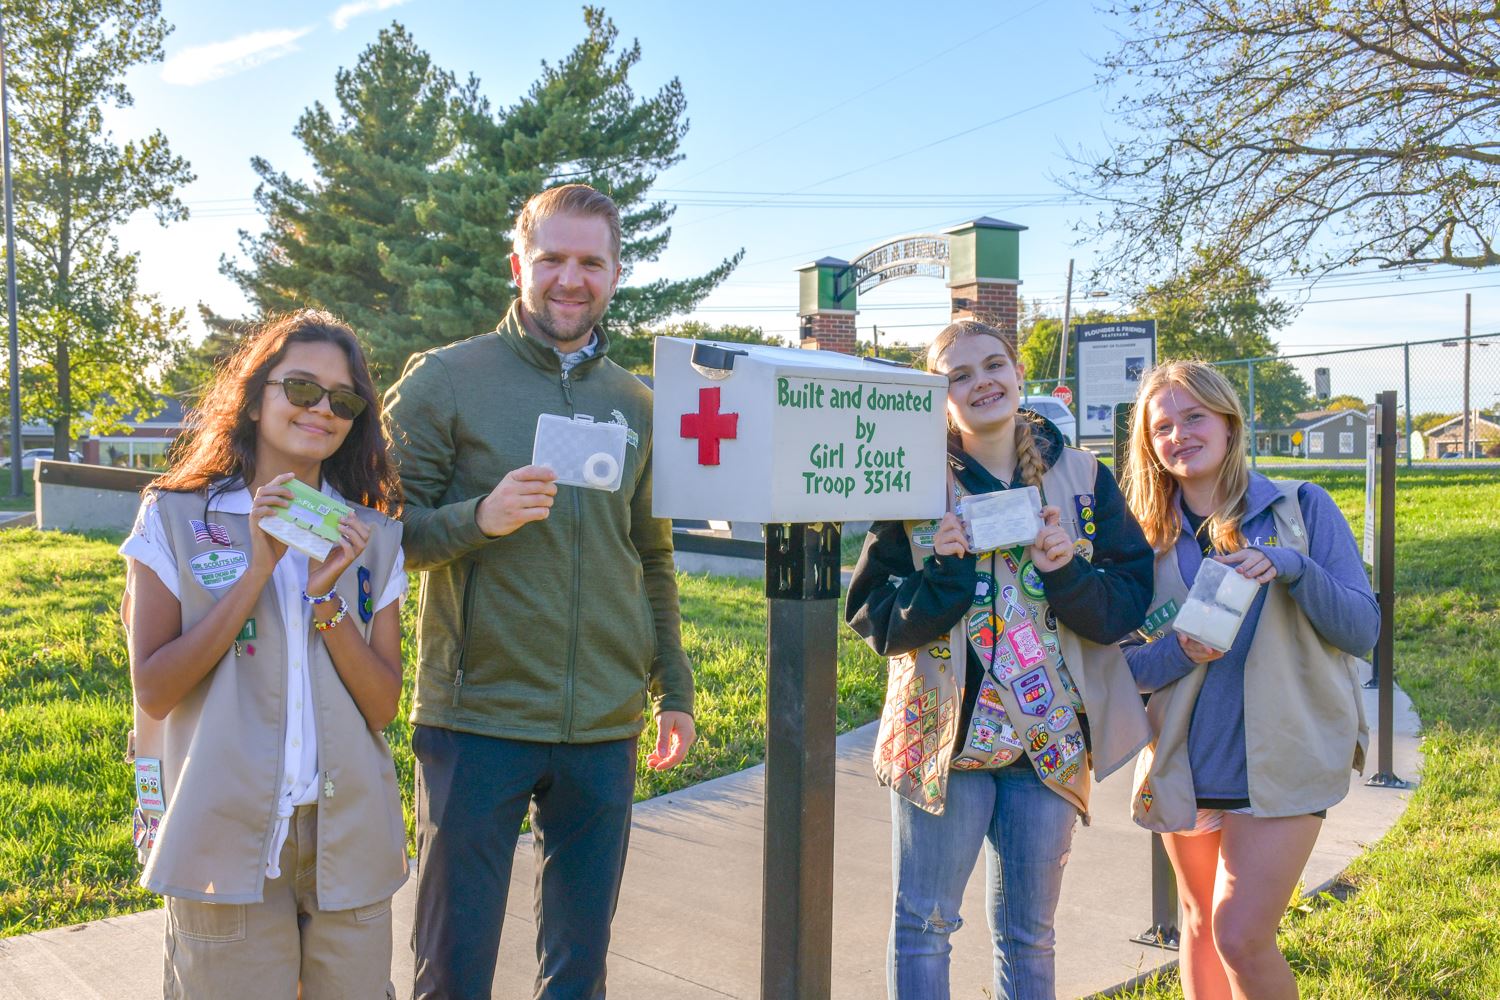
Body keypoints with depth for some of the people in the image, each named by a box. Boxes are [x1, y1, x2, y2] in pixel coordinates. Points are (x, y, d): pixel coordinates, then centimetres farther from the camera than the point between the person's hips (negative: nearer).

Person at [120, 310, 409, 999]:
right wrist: (258, 570, -16)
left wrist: (325, 595, -14)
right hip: (226, 837, -2)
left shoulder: (372, 537, 5)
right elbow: (152, 690, -8)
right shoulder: (175, 517, -1)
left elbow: (381, 707, -1)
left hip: (349, 838, 2)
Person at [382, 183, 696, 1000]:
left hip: (604, 731, 4)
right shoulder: (444, 379, -2)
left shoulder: (635, 404, 11)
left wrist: (673, 690, 14)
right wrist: (479, 518, -21)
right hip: (476, 721, -4)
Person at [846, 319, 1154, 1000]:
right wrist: (944, 574, -22)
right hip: (945, 734, -2)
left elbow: (1130, 604, -1)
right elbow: (873, 620, -6)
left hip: (1049, 739, 2)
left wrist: (1069, 571, -19)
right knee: (924, 924, 8)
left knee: (1028, 933, 16)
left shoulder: (1082, 478, 2)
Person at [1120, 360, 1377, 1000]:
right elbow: (1124, 664, 3)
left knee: (1240, 938, -10)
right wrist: (1180, 652, -18)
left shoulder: (1300, 508, -2)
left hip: (1281, 765, -3)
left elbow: (1362, 629, -6)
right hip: (1186, 766, 3)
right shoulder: (1148, 537, 3)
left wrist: (1293, 569, -22)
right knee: (1201, 925, 17)